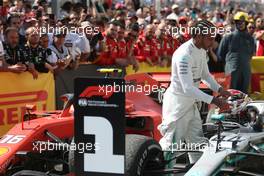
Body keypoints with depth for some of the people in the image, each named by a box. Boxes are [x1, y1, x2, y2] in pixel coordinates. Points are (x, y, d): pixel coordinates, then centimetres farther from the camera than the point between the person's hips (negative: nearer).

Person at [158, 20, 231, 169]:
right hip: (177, 102, -9)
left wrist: (220, 89, 0)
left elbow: (205, 75, 17)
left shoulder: (201, 51, 2)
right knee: (172, 144, -3)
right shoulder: (184, 55, -28)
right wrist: (213, 100, -32)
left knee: (197, 141, 16)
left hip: (191, 103, 9)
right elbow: (188, 88, -31)